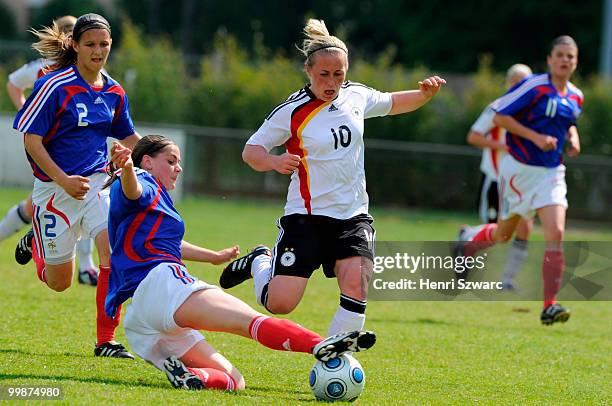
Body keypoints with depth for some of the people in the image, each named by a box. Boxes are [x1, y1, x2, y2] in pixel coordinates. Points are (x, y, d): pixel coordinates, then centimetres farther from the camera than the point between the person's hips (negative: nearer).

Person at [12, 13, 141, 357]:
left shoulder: (114, 93, 5)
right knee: (59, 281, 6)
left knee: (115, 248, -22)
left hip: (97, 183, 4)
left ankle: (106, 341, -15)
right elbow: (31, 139, -13)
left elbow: (128, 138, 22)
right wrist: (63, 180, -22)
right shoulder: (55, 86, -13)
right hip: (55, 188, -4)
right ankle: (37, 243, 43)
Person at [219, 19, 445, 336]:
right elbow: (251, 151, -5)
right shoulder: (292, 111, -11)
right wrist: (275, 162, -26)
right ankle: (259, 263, 25)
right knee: (280, 304, -9)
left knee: (356, 286, -19)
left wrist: (425, 93, 4)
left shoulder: (356, 95, 3)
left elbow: (393, 103, 23)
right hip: (306, 216, -4)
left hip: (353, 214, 4)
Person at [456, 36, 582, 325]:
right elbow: (499, 117, -13)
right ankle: (468, 239, 46)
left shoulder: (575, 97, 7)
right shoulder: (534, 87, -13)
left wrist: (573, 138, 5)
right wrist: (536, 137, -20)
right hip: (520, 170, -4)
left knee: (556, 235, -13)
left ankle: (550, 306, -14)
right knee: (503, 234, 11)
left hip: (551, 173, 4)